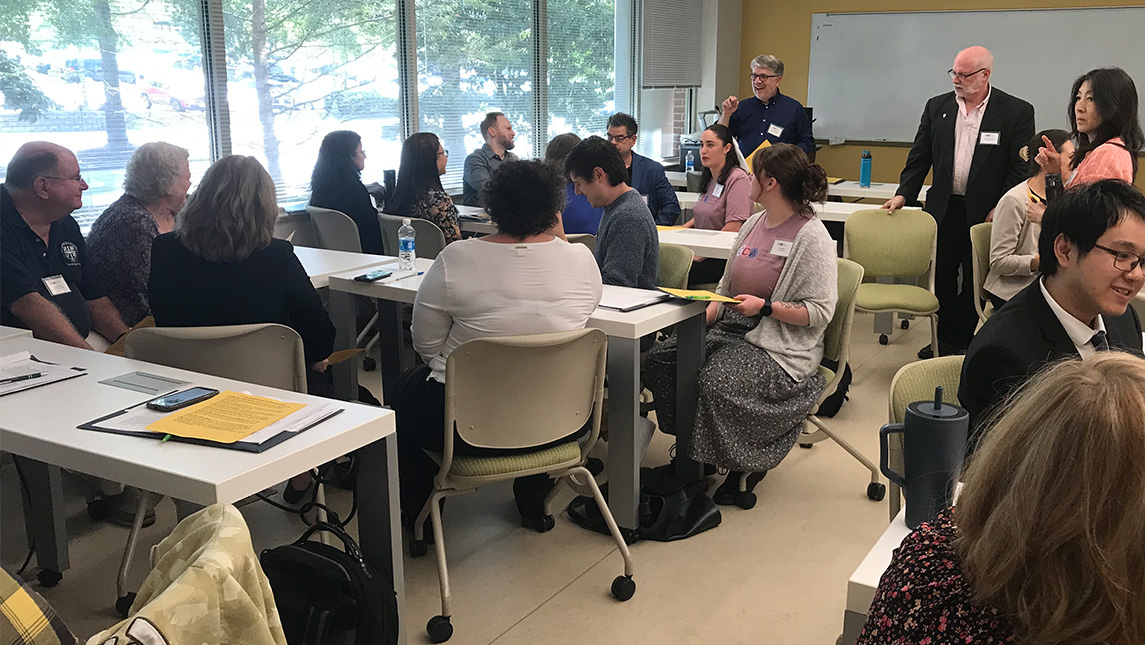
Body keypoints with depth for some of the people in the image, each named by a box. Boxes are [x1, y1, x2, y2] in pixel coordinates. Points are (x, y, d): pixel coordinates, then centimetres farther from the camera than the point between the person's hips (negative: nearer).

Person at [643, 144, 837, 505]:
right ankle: (691, 452, 0)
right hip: (732, 328, 8)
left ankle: (745, 465, -5)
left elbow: (820, 312, -14)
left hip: (782, 345, -8)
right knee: (661, 359, -13)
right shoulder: (753, 224, 14)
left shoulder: (812, 237, -10)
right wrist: (702, 317, 0)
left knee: (717, 382, -32)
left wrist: (765, 306, -22)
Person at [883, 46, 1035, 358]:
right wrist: (903, 194, -1)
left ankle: (963, 341, 19)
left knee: (975, 282, 6)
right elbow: (919, 157, 10)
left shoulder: (1017, 111, -4)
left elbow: (1022, 167, -5)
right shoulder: (937, 107, 6)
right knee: (942, 278, 10)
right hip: (943, 208, 3)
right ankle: (945, 341, 23)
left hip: (986, 213, -3)